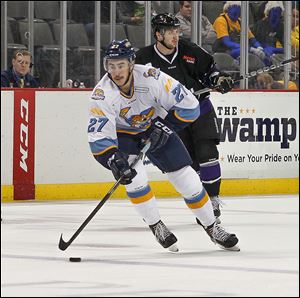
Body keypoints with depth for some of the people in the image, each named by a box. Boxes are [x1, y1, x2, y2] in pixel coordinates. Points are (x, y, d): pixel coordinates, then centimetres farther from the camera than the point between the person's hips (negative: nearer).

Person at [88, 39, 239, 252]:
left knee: (187, 178, -3)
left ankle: (212, 228, 16)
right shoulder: (102, 95, -29)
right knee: (134, 176, -26)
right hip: (122, 134, -1)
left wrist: (165, 126, -24)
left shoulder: (151, 78, -30)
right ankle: (157, 227, -7)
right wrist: (114, 162, -45)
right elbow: (98, 138, -32)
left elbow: (188, 105, -22)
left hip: (156, 129, 1)